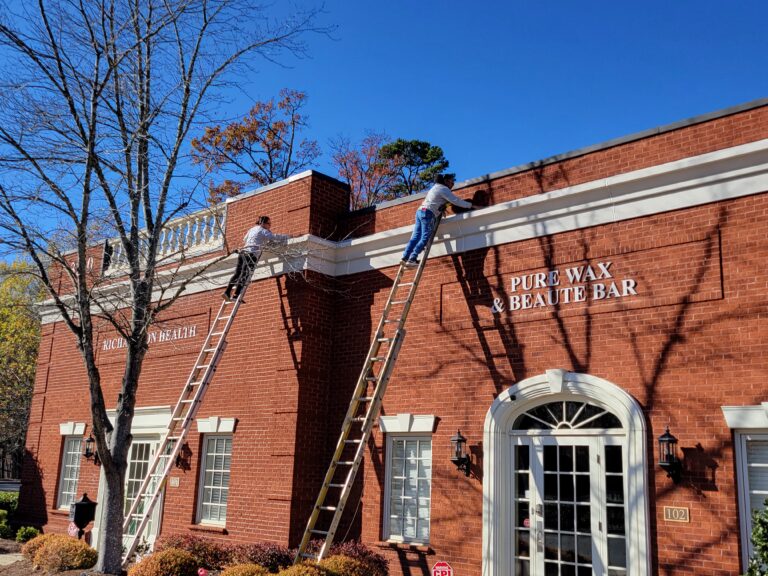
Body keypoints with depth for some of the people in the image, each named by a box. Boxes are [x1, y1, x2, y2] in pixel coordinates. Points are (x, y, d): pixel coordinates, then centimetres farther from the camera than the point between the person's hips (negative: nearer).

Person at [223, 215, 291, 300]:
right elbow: (274, 237, -5)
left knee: (237, 273, 5)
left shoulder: (252, 229, 28)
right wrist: (288, 236, 7)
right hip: (251, 253, -8)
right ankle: (236, 295, -21)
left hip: (243, 252, 8)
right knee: (246, 274, -12)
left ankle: (227, 292, -3)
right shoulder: (263, 231, 5)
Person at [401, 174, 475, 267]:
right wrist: (471, 205, -1)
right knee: (425, 238, -12)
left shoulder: (436, 186, 27)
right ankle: (412, 259, -21)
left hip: (420, 211, 9)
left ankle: (405, 258, -9)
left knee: (415, 237, 1)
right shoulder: (444, 189, -2)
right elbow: (456, 201, -6)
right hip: (427, 213, -9)